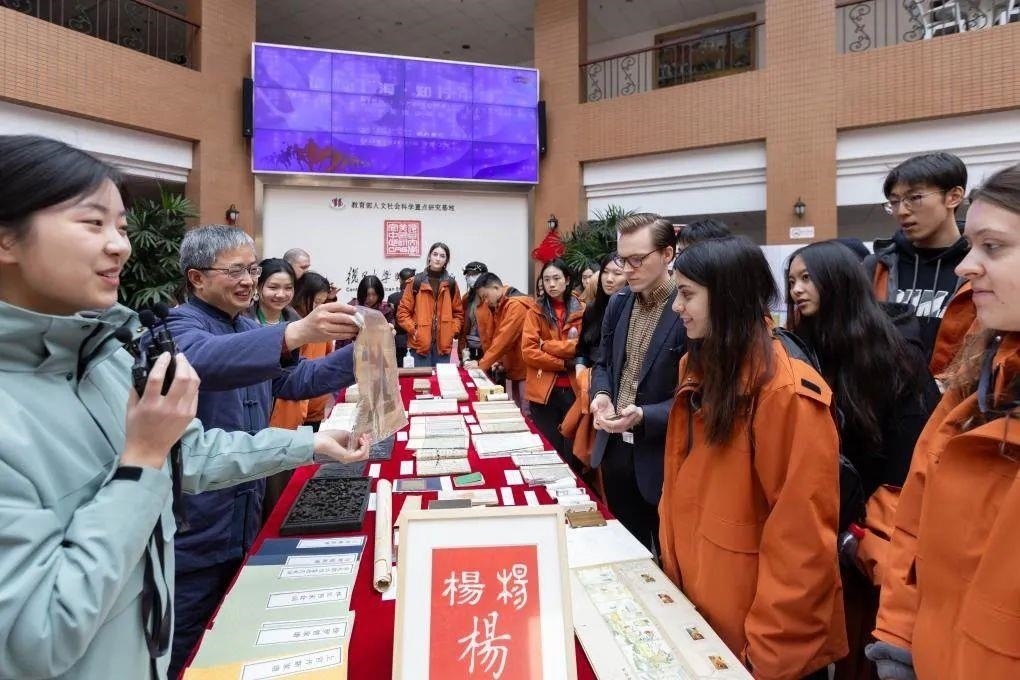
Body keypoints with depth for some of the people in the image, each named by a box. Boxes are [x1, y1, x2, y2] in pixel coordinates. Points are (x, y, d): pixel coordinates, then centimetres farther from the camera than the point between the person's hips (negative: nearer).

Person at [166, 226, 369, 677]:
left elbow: (296, 380, 12)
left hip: (244, 519, 8)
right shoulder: (181, 325, -16)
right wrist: (295, 333, -54)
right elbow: (201, 360, -39)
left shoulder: (247, 328, 11)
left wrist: (359, 352, -5)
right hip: (192, 531, -8)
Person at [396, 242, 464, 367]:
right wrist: (413, 330, -9)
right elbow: (403, 311, 1)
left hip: (443, 343, 2)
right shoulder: (416, 281, 0)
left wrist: (453, 331, 0)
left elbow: (458, 312, 14)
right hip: (421, 342, -2)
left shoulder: (451, 283, 8)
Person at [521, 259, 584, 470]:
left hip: (573, 389, 0)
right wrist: (564, 363, -11)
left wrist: (546, 345, -9)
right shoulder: (535, 311, 4)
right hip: (543, 391, 0)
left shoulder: (581, 310, 5)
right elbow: (528, 351, -6)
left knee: (573, 452, 5)